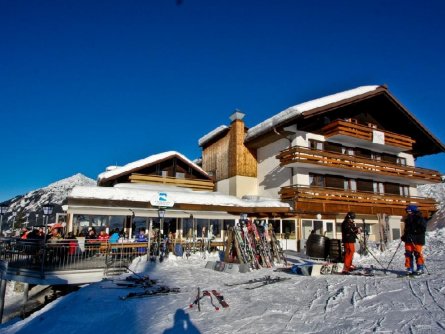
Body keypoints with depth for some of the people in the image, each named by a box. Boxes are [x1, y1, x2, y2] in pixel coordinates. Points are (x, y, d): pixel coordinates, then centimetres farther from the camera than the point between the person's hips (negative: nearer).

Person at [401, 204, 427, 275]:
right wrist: (404, 236, 11)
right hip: (408, 240, 7)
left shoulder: (420, 219, -5)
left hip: (417, 240, -7)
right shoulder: (407, 219, 17)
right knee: (408, 254, 3)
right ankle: (410, 269, 9)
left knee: (417, 254, -5)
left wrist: (414, 232, -22)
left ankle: (420, 268, 9)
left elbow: (423, 229, -13)